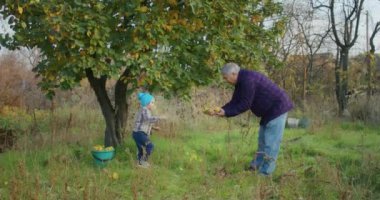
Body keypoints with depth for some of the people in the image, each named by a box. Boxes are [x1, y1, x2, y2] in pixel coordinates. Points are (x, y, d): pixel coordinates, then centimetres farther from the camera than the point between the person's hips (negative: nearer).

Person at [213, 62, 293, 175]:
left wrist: (226, 113, -20)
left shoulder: (247, 80, -25)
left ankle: (265, 172, -8)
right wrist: (222, 110, -9)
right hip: (269, 111, 11)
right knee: (262, 140, 16)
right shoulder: (241, 82, 8)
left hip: (278, 108, -11)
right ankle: (255, 167, 24)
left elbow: (245, 105, -24)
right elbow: (234, 102, 6)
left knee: (271, 142, -10)